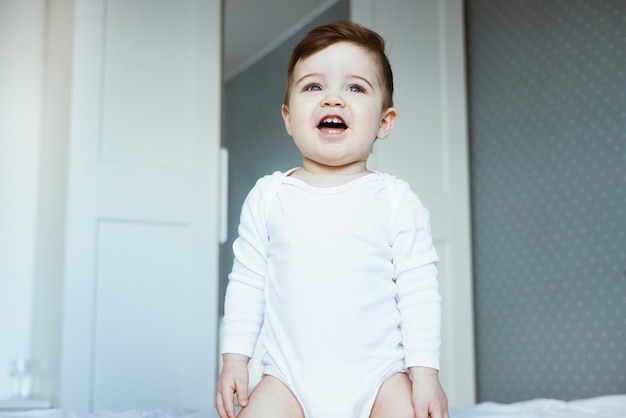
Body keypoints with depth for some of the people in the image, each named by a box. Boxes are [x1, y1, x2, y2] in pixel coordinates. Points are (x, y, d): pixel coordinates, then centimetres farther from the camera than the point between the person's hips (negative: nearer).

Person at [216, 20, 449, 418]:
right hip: (289, 379, 1)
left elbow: (419, 289, -2)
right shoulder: (268, 197, 2)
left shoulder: (397, 201, -3)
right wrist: (235, 359, 2)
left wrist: (426, 372, -7)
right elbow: (246, 284, 6)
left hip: (378, 377, -1)